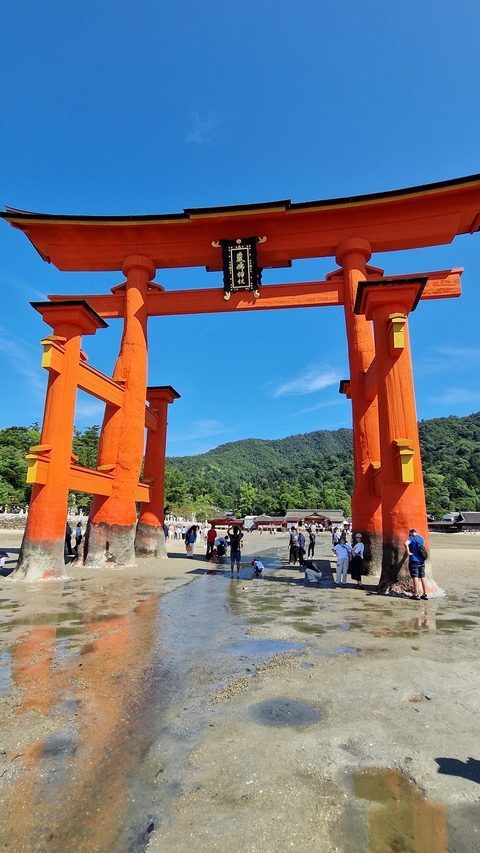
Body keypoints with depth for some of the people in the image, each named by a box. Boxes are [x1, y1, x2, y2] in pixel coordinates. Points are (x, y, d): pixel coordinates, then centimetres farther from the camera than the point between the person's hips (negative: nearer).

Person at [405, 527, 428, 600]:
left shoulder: (411, 538, -8)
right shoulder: (421, 538, 13)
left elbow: (406, 544, -27)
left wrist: (408, 552, -19)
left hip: (414, 560, -6)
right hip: (421, 560, 6)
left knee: (415, 577, -4)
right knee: (422, 577, 11)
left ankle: (416, 594, -4)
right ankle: (425, 594, 15)